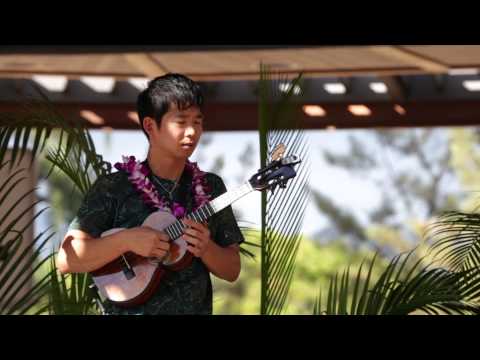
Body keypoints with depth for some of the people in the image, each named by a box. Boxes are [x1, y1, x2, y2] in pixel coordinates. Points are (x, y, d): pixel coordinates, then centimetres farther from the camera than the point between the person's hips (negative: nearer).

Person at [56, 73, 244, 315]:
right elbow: (66, 260, -8)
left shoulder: (211, 187, 8)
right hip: (128, 308, -3)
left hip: (196, 307, 3)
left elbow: (232, 270, 9)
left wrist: (206, 249, -9)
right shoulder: (112, 188, -2)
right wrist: (125, 241, -18)